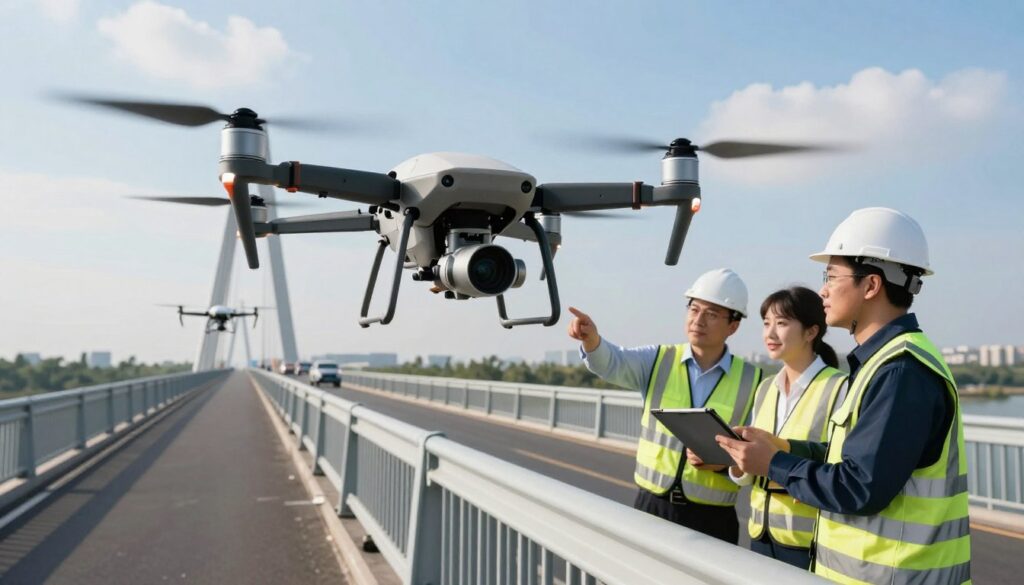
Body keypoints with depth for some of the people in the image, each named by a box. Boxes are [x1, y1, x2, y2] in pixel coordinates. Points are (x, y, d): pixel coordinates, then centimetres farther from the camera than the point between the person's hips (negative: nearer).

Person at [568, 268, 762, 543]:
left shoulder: (751, 380, -3)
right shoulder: (658, 360, 1)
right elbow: (613, 363, -18)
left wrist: (725, 462, -21)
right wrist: (591, 339, -39)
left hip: (712, 519, -1)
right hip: (651, 506, 2)